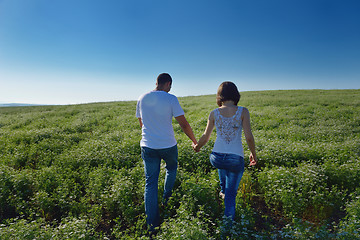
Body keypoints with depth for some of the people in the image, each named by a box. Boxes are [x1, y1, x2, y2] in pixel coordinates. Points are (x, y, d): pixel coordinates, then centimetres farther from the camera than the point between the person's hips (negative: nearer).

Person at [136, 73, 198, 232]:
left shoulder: (142, 99, 2)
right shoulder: (171, 99, -12)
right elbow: (184, 124, -11)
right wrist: (194, 141, 3)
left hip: (147, 146, 3)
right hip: (168, 146, -3)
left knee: (150, 183, 9)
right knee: (171, 168, 30)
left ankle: (152, 225, 13)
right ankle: (167, 198, 41)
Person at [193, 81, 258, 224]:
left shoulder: (214, 113, -2)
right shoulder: (243, 111, -8)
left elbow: (205, 137, 6)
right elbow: (249, 137, -11)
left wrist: (197, 147, 26)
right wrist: (254, 154, 8)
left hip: (216, 158, 3)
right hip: (236, 160, -3)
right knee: (231, 194, 20)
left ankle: (223, 190, 59)